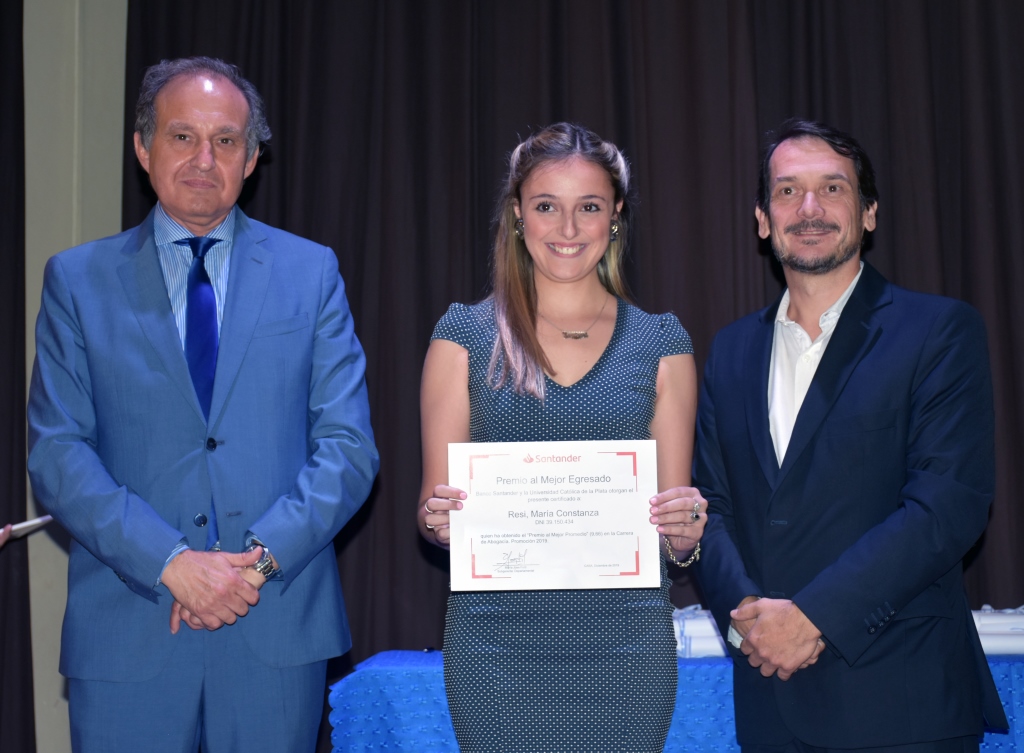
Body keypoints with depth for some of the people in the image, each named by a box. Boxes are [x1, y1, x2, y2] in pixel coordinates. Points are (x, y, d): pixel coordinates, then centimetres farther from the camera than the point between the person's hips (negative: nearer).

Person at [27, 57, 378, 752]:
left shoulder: (311, 272, 6)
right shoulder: (77, 279, 5)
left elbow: (349, 445, 0)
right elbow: (57, 454, -2)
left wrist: (261, 557, -13)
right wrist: (170, 561, -15)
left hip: (278, 623, 1)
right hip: (126, 636, 0)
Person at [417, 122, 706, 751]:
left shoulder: (661, 345, 6)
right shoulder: (465, 336, 3)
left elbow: (678, 533, 9)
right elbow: (434, 508, 5)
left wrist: (687, 528, -12)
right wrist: (440, 519, -16)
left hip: (627, 639, 1)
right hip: (498, 639, -1)